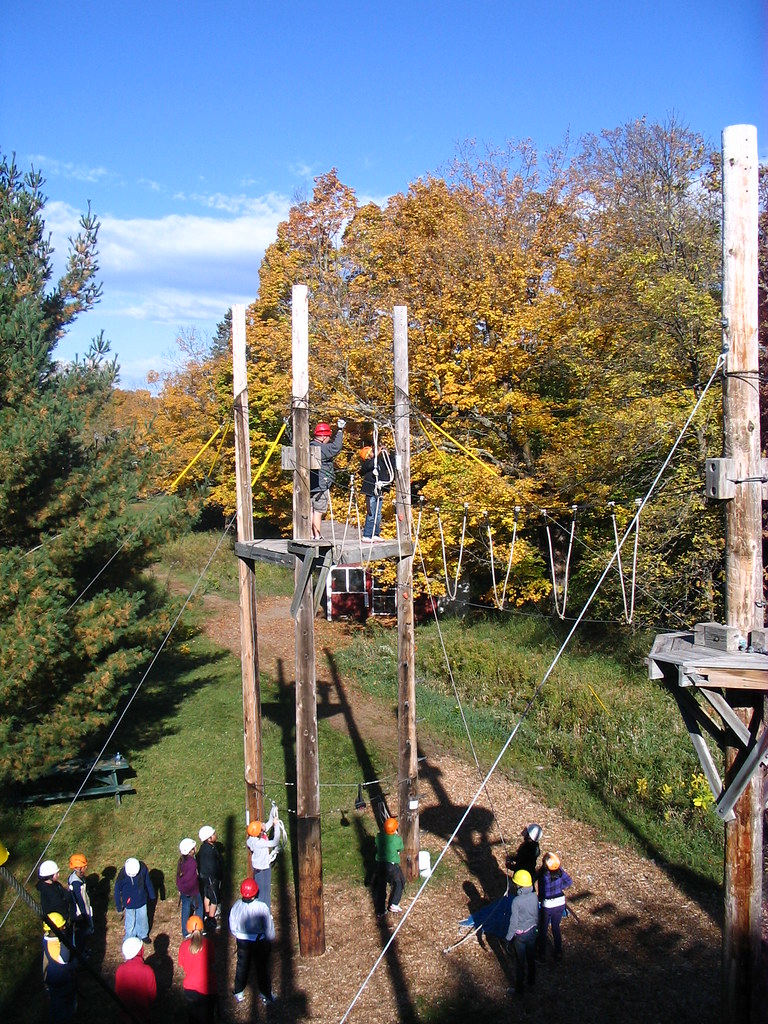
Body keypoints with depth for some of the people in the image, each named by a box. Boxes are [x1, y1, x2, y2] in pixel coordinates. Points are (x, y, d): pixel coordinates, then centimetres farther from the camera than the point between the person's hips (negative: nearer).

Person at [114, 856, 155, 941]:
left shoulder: (143, 868, -25)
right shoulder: (122, 875, -31)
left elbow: (148, 882, -6)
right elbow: (117, 892, -14)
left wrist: (152, 895, 6)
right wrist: (119, 907, -5)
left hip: (142, 900, 3)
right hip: (130, 903, -3)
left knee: (143, 919, 22)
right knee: (131, 922, 15)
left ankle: (143, 935, 47)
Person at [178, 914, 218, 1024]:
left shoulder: (184, 946, -11)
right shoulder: (208, 943, -15)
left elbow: (182, 966, -1)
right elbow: (213, 964, -6)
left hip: (190, 989, 1)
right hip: (207, 989, -1)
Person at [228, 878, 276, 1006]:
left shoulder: (236, 905, -17)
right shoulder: (262, 907, -27)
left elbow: (232, 927, -3)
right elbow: (269, 927, -16)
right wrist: (271, 940, 3)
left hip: (242, 941, 3)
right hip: (260, 941, -3)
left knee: (242, 966, 23)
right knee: (262, 968, 16)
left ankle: (239, 993, 37)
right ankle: (266, 995, 30)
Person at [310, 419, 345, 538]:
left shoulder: (310, 446, 14)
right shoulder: (320, 448, -16)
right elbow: (336, 448, -24)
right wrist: (340, 430, -18)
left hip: (311, 486, 9)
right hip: (320, 486, -9)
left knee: (312, 510, 9)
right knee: (318, 511, -6)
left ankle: (312, 535, 12)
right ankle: (317, 536, -5)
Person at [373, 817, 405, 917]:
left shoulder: (379, 837, -7)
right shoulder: (397, 839, -16)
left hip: (380, 864, 3)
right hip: (392, 865, -3)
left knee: (379, 887, 14)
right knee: (398, 883, 19)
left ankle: (379, 911, 19)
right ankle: (393, 904, 5)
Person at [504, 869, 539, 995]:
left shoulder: (516, 901, -29)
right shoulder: (534, 896, -13)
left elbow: (513, 922, -22)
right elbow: (537, 915, 2)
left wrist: (508, 938, -10)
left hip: (520, 935, -5)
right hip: (532, 931, 5)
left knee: (520, 962, 13)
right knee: (531, 958, 25)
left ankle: (519, 987, 27)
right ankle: (531, 980, 44)